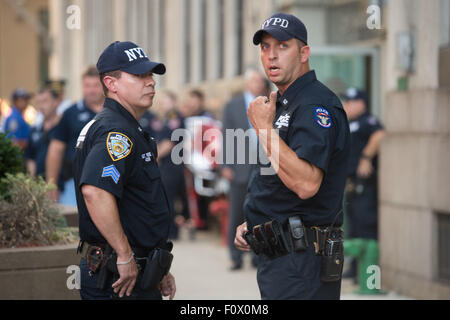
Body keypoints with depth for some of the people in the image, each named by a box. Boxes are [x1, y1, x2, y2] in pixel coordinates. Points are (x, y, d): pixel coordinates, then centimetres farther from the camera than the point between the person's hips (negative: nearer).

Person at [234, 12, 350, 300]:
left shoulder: (316, 105, -15)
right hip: (276, 255, 10)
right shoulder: (282, 104, 18)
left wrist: (264, 127, -22)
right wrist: (251, 226, 13)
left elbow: (306, 184, -28)